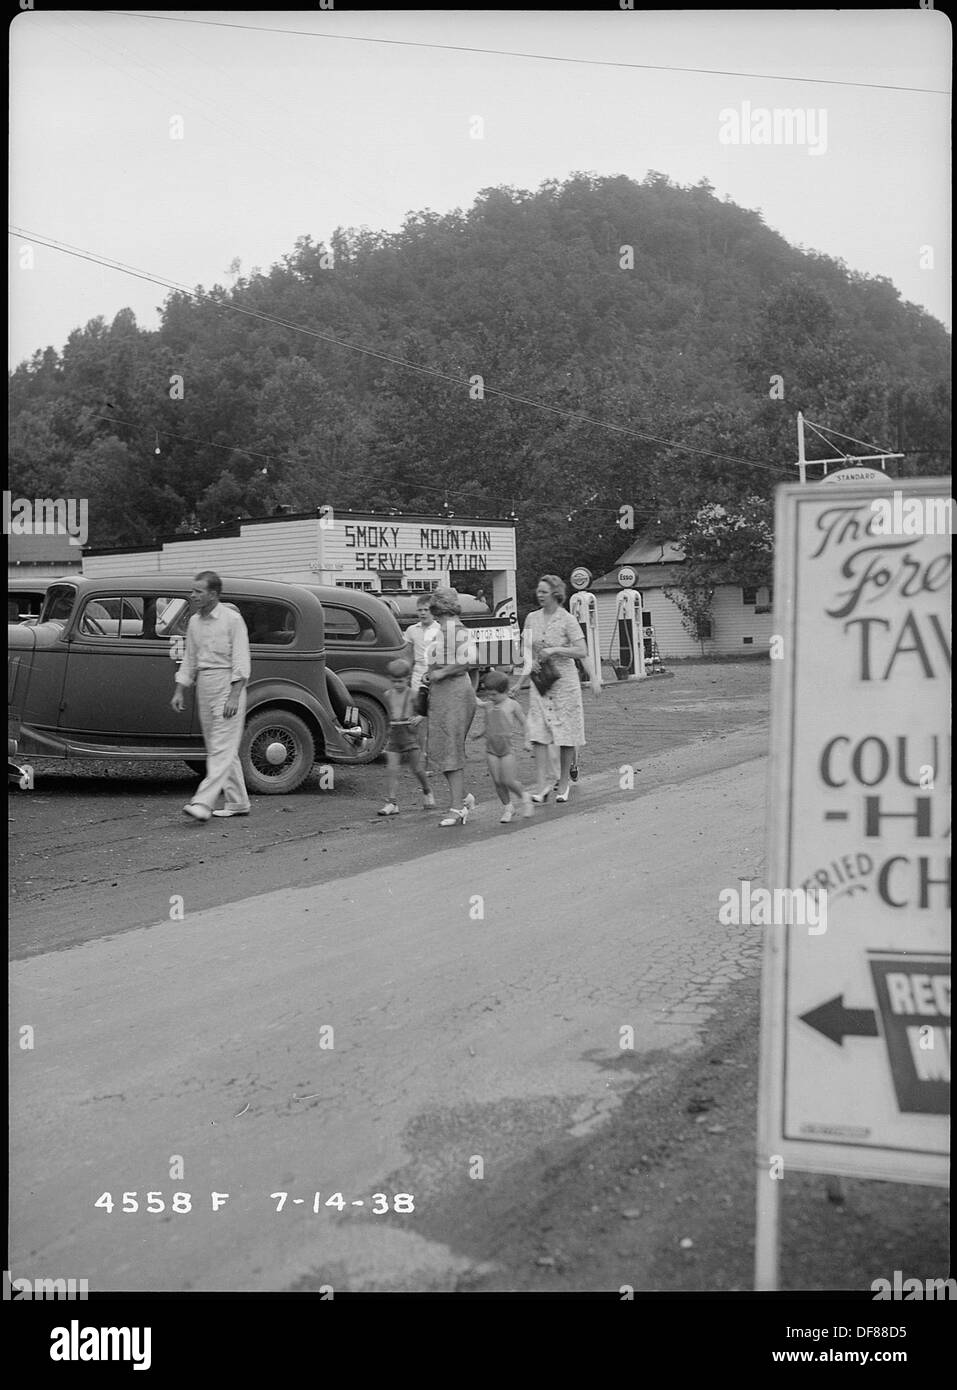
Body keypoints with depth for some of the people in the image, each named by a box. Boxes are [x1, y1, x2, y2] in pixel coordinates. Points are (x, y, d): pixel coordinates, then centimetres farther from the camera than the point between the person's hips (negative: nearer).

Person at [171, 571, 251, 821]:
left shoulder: (232, 619, -10)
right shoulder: (194, 622, 11)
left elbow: (241, 662, -13)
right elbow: (189, 660, 17)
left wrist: (234, 697, -19)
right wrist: (180, 692, 10)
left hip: (228, 687, -8)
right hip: (204, 688, 8)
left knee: (221, 749, -10)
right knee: (219, 749, 10)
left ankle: (204, 803, -18)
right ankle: (238, 803, 18)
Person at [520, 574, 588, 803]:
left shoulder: (567, 620, -8)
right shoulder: (532, 618, 7)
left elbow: (582, 651, -13)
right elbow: (526, 648, 19)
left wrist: (555, 650, -20)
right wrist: (530, 663, -1)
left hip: (563, 680, -4)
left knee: (566, 732, 3)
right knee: (537, 732, -7)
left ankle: (564, 782, 16)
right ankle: (544, 782, -4)